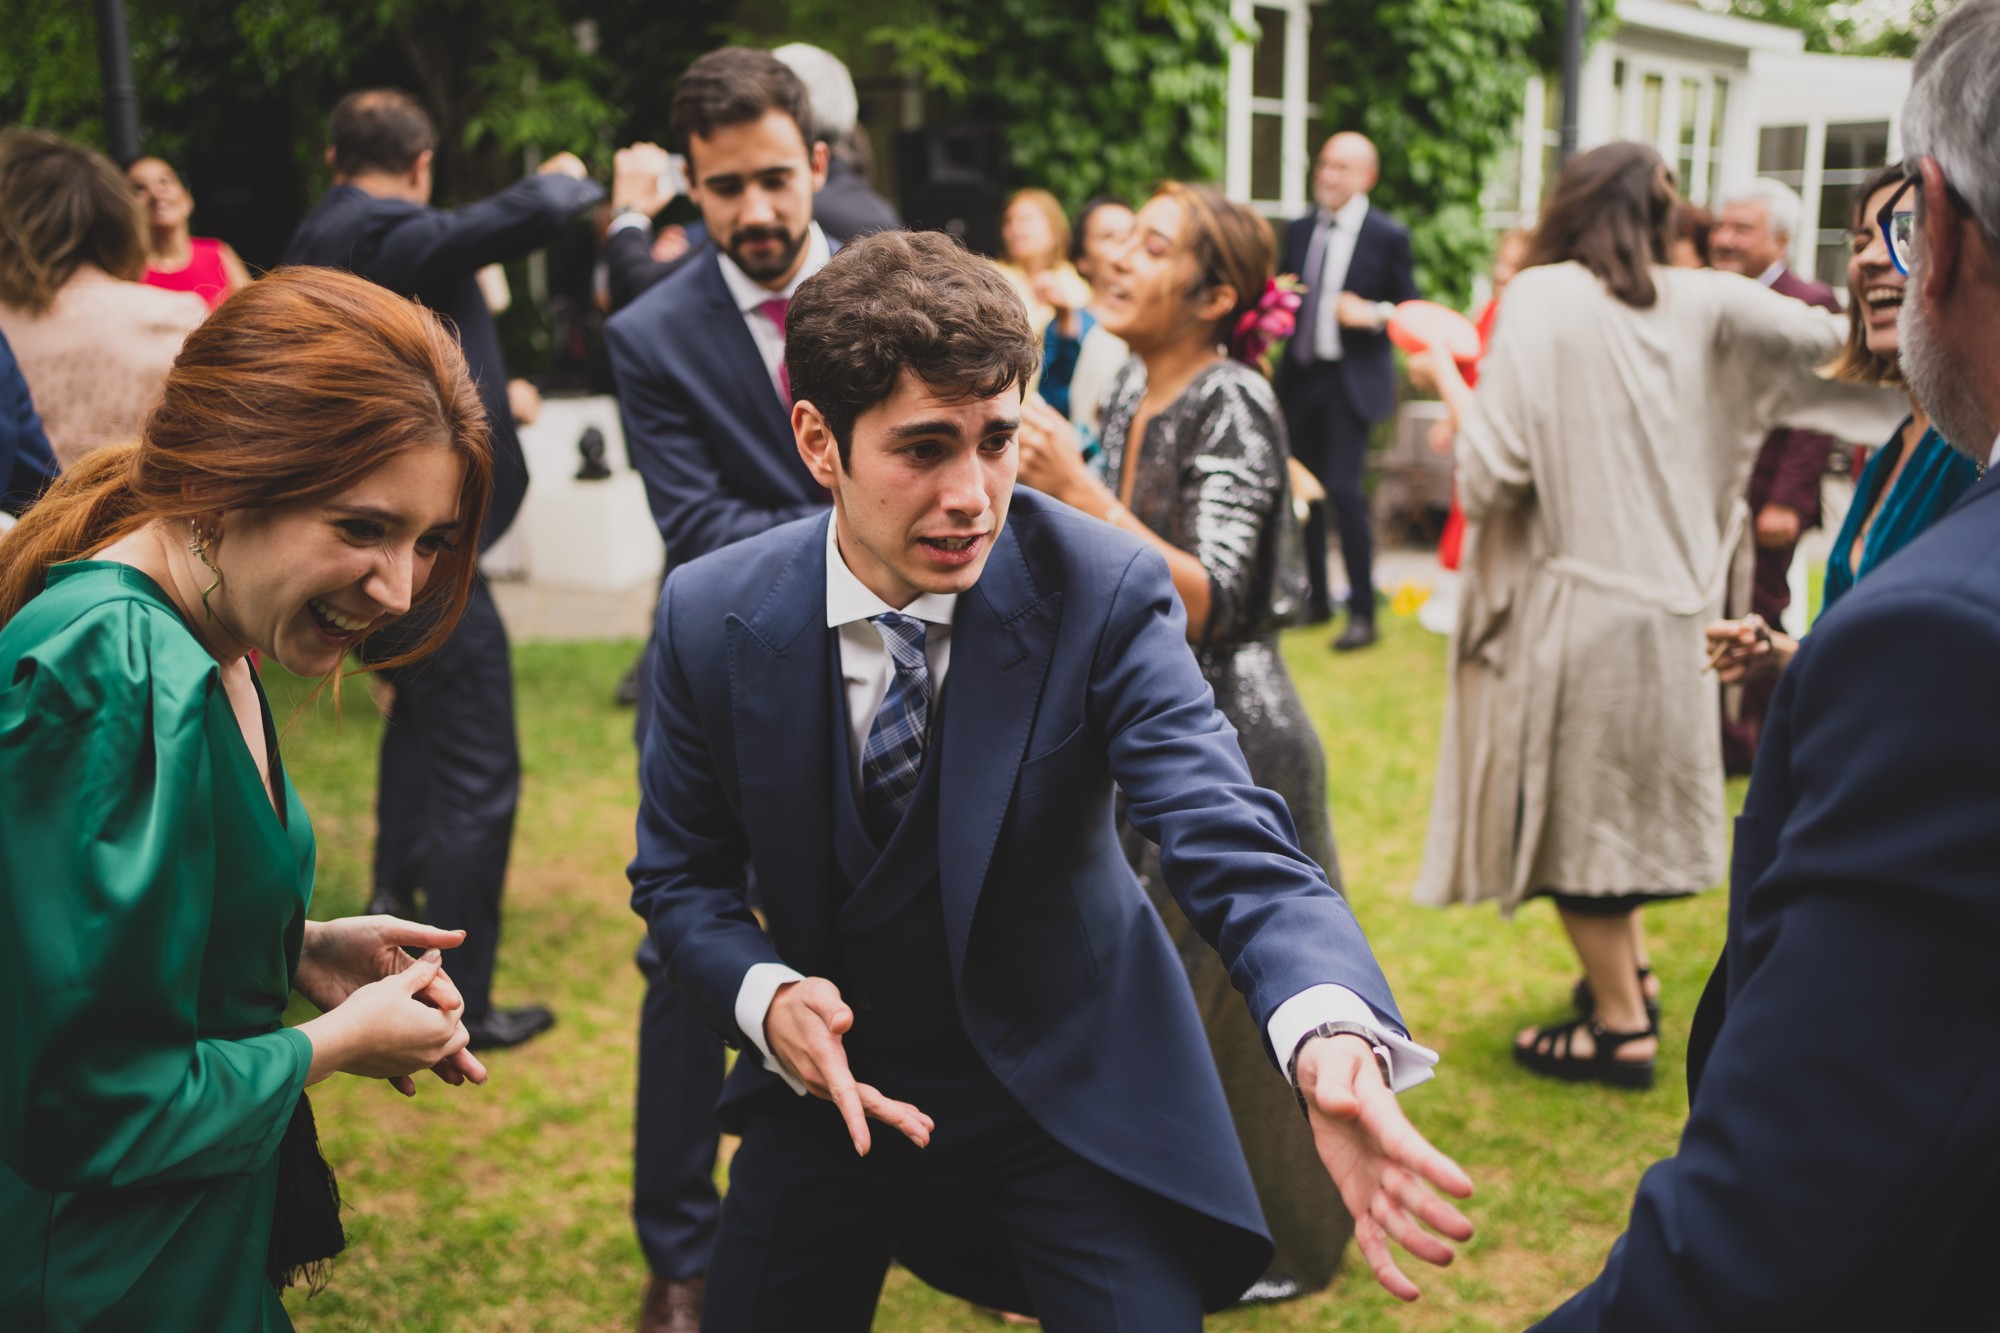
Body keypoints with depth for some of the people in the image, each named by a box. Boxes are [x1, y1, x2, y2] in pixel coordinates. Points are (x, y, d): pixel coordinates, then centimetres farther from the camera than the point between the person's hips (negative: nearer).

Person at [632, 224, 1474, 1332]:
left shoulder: (1101, 590, -21)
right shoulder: (711, 616, -13)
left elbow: (1229, 840, -30)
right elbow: (681, 876, -1)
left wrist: (1333, 1040, -50)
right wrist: (765, 998, -23)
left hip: (1073, 1085, -2)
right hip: (834, 1075, 2)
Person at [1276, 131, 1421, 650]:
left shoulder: (1388, 235, -4)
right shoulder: (1299, 231, 11)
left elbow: (1409, 309, 0)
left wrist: (1372, 314, -19)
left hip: (1351, 381, -6)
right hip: (1300, 374, 6)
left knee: (1344, 487, -14)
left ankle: (1363, 612, -4)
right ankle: (1316, 598, 24)